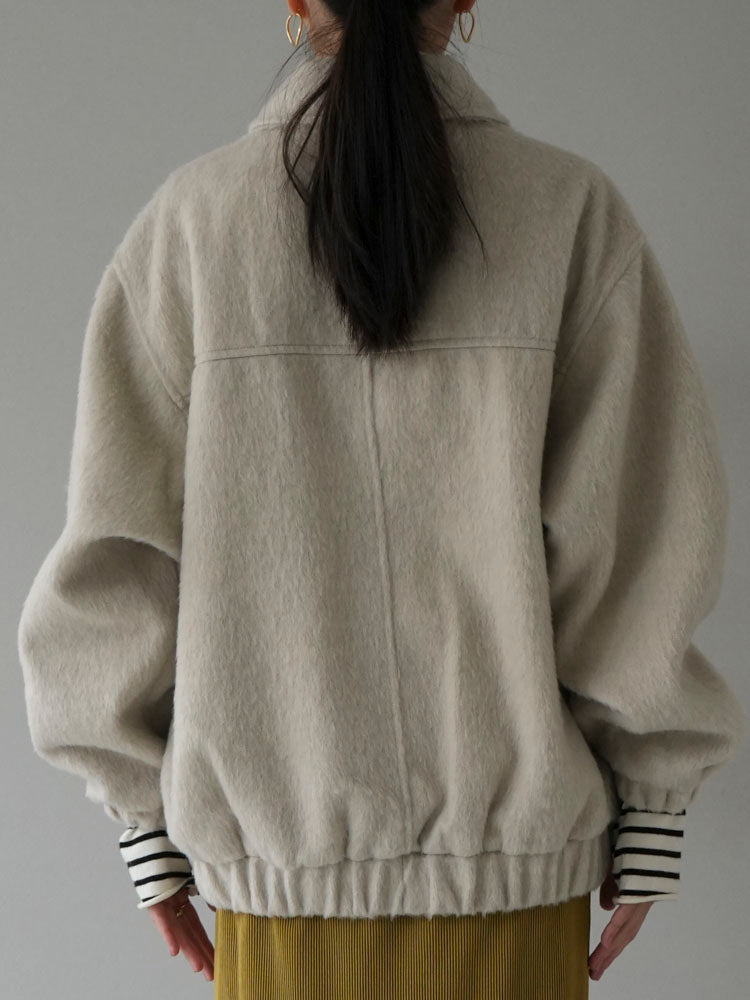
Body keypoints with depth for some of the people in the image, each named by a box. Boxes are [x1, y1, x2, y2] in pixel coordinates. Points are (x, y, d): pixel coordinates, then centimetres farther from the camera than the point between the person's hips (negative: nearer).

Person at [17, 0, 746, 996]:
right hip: (512, 841, 0)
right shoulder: (572, 210, -6)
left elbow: (122, 549, -5)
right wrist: (651, 814, 2)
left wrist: (145, 821, 5)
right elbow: (649, 534, -9)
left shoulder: (191, 217, -5)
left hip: (281, 845, 1)